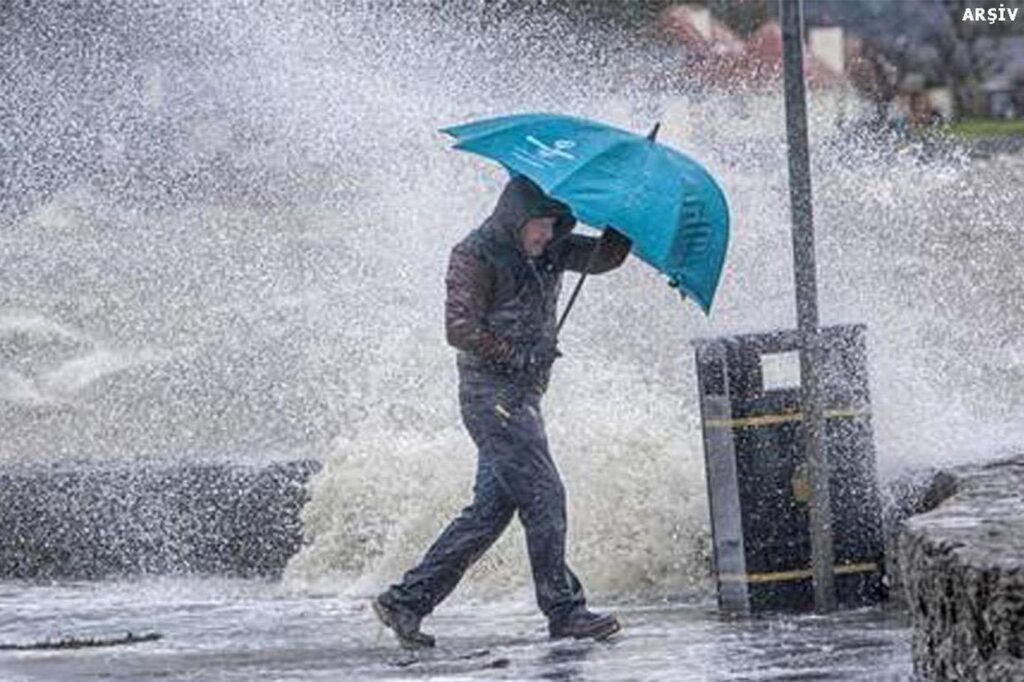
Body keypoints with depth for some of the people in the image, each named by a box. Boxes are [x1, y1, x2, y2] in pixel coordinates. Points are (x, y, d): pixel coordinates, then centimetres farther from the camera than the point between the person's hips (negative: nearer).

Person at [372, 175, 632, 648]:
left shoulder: (550, 252, 14)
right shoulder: (475, 256, -9)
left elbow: (604, 257, 10)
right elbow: (461, 329, -14)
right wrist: (521, 355, -15)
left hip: (523, 395, 9)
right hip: (491, 392, -9)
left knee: (491, 507, 7)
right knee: (543, 497, -11)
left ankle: (407, 600, 9)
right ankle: (564, 611, -8)